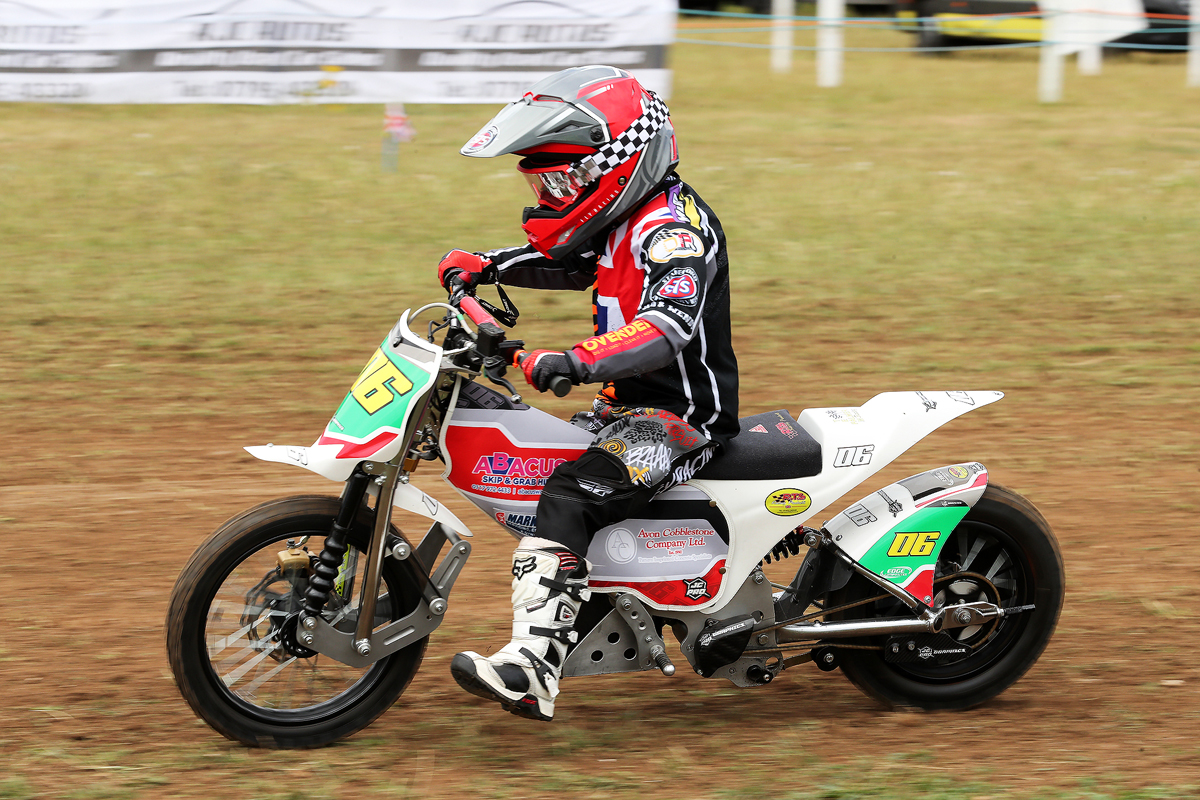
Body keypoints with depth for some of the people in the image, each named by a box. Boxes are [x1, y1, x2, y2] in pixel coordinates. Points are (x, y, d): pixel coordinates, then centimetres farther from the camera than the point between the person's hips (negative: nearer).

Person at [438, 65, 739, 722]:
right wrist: (481, 266, 13)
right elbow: (562, 261, 31)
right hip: (629, 406, 11)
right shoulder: (624, 223, 12)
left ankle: (532, 669, -44)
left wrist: (576, 360, -50)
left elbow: (669, 324, -37)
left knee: (565, 497, -30)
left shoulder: (672, 229, -19)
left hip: (682, 417, -11)